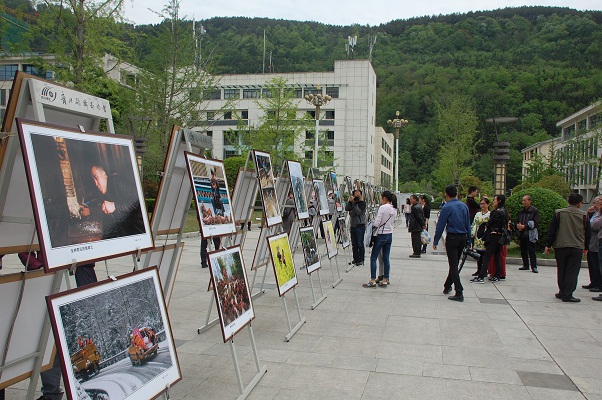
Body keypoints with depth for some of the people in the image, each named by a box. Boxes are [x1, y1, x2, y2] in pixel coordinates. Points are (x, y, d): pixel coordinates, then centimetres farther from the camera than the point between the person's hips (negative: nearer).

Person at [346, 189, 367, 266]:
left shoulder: (362, 203, -3)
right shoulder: (352, 202, 14)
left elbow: (359, 212, -16)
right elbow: (346, 209, -2)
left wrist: (355, 204, -17)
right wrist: (350, 201, -11)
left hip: (360, 226, -6)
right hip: (352, 225, 6)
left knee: (360, 244, -5)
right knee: (354, 244, 9)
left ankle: (361, 260, 1)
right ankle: (356, 259, 17)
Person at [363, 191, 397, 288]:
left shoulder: (382, 208, -17)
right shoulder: (394, 209, 6)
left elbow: (376, 223, -18)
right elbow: (393, 223, 13)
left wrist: (371, 226, 1)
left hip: (381, 235, -7)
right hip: (390, 235, 7)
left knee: (373, 258, 2)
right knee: (386, 258, 11)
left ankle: (372, 281, 3)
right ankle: (385, 280, 15)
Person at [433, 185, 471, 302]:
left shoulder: (447, 207, -10)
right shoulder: (464, 206, 6)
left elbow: (440, 225, -9)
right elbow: (468, 224, 11)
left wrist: (435, 241, -3)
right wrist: (468, 240, 18)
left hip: (452, 238, -6)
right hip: (463, 237, 6)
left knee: (453, 265, -3)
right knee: (455, 264, 17)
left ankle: (459, 293, -8)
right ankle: (447, 286, 33)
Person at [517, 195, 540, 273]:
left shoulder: (535, 211, -4)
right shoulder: (521, 211, 15)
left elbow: (535, 223, -11)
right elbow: (518, 221, 23)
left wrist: (524, 226, -18)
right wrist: (518, 225, -1)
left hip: (530, 235, -6)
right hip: (522, 234, 6)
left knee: (531, 251, -6)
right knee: (523, 251, 11)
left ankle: (534, 267, -1)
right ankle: (525, 265, 21)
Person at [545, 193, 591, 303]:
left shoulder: (559, 213, -1)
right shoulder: (584, 215, 0)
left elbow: (552, 230, -2)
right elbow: (588, 233, 8)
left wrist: (548, 245, 4)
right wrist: (586, 247, 20)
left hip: (560, 247, 1)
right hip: (577, 248, -1)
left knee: (561, 271, 12)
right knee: (572, 272, 1)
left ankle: (562, 292, 18)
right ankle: (567, 295, -3)